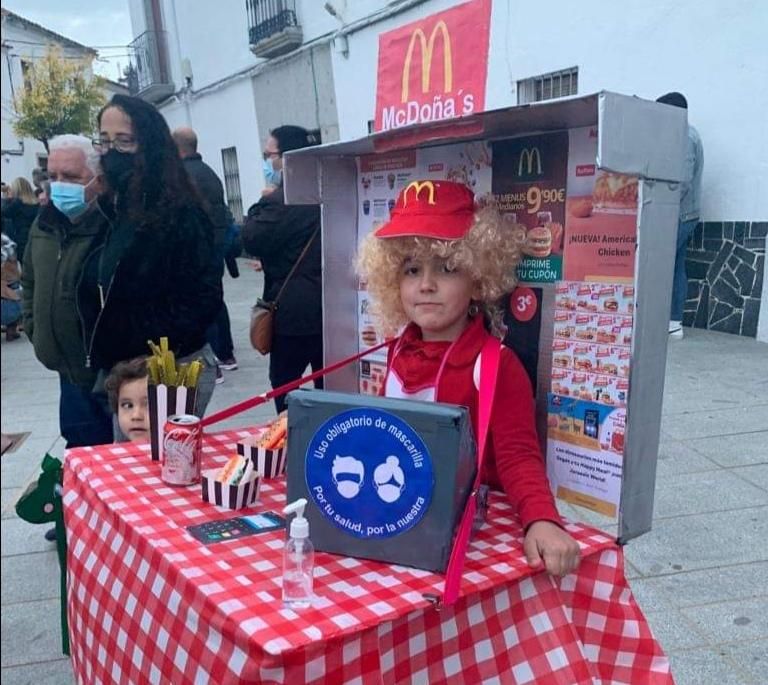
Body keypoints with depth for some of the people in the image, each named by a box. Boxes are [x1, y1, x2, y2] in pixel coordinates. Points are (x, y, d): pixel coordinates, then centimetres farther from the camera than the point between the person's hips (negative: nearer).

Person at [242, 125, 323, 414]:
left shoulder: (286, 196, -17)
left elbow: (252, 240, -15)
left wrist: (264, 202, -4)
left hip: (293, 309, -8)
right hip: (326, 306, 8)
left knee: (285, 383, 4)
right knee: (327, 383, 14)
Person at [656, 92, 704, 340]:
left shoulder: (683, 138, -13)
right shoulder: (689, 135, 18)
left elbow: (683, 180, -21)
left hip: (678, 215, -10)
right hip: (687, 214, 10)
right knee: (676, 268, 8)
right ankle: (674, 322, 10)